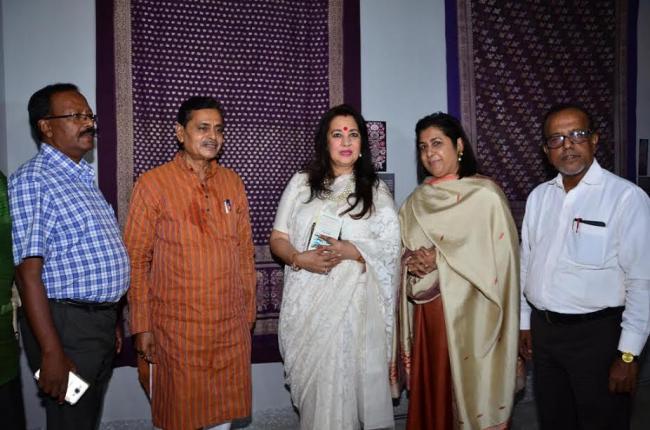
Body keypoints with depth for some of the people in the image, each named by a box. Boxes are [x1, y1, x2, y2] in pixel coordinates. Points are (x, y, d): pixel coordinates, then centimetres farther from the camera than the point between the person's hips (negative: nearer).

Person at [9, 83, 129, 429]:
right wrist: (52, 352, -22)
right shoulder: (32, 180, -13)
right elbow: (28, 271, -19)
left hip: (100, 321, 8)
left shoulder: (83, 178, 13)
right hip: (67, 324, -8)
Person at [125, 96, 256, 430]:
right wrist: (142, 326, -6)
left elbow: (245, 251, 10)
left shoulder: (232, 182, 7)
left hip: (231, 326, 4)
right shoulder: (152, 184, -6)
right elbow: (136, 260, -5)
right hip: (176, 327, -3)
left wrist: (248, 312, 9)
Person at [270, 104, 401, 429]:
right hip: (308, 302, 1)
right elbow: (278, 239, 7)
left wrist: (349, 251, -15)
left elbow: (390, 247, 1)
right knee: (313, 382, 5)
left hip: (355, 302, -1)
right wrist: (300, 259, -13)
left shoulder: (375, 190, 7)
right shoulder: (301, 183, 8)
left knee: (349, 380, 1)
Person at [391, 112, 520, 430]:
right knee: (431, 396, 13)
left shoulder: (485, 195, -8)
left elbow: (498, 259, -12)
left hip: (470, 315, -5)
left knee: (471, 395, 6)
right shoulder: (417, 201, 10)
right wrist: (413, 263, -9)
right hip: (426, 316, 5)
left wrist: (440, 261, -17)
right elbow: (403, 253, 13)